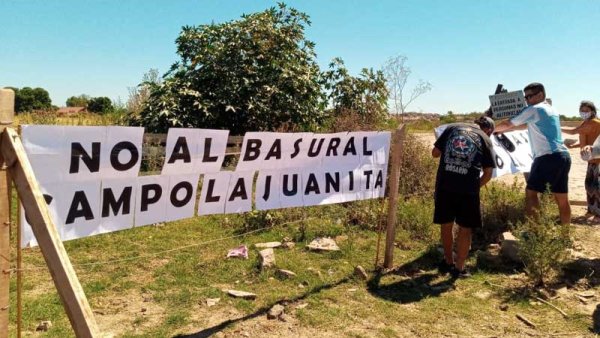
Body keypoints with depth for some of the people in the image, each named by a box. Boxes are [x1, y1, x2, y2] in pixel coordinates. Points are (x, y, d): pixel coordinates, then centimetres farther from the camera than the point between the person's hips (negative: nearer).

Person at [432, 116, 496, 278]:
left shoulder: (452, 128, 14)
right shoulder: (485, 140, 11)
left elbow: (435, 153, 12)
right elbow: (488, 173, 7)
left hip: (444, 184, 2)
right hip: (468, 187, -2)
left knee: (446, 224, 17)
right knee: (465, 228, 12)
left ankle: (448, 262, 32)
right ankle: (459, 268, 17)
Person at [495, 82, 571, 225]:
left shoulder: (533, 110, -2)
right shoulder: (552, 110, 24)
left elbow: (508, 124, 2)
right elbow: (524, 125, 30)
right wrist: (502, 131, 29)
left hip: (548, 157, -8)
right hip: (564, 156, 8)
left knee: (531, 192, -2)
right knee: (562, 198, 10)